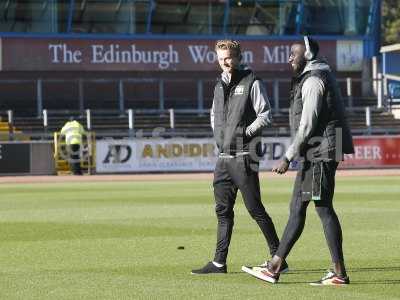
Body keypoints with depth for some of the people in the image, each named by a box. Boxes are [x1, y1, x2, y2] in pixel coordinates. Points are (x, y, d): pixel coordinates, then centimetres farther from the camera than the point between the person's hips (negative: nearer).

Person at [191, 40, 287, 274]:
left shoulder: (251, 83, -5)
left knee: (255, 208, -6)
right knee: (223, 210, 8)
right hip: (224, 158, 7)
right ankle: (219, 262, 11)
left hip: (244, 157, -7)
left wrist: (244, 133, -15)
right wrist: (220, 136, 13)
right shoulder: (220, 85, 17)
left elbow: (265, 116, -9)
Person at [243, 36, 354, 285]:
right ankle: (275, 266, 14)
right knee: (297, 208, 10)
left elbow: (307, 126, -20)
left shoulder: (314, 81, -14)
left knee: (324, 208, -7)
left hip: (320, 154, -10)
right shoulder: (308, 79, 18)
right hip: (313, 155, 10)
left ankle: (340, 274, -5)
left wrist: (288, 157, -18)